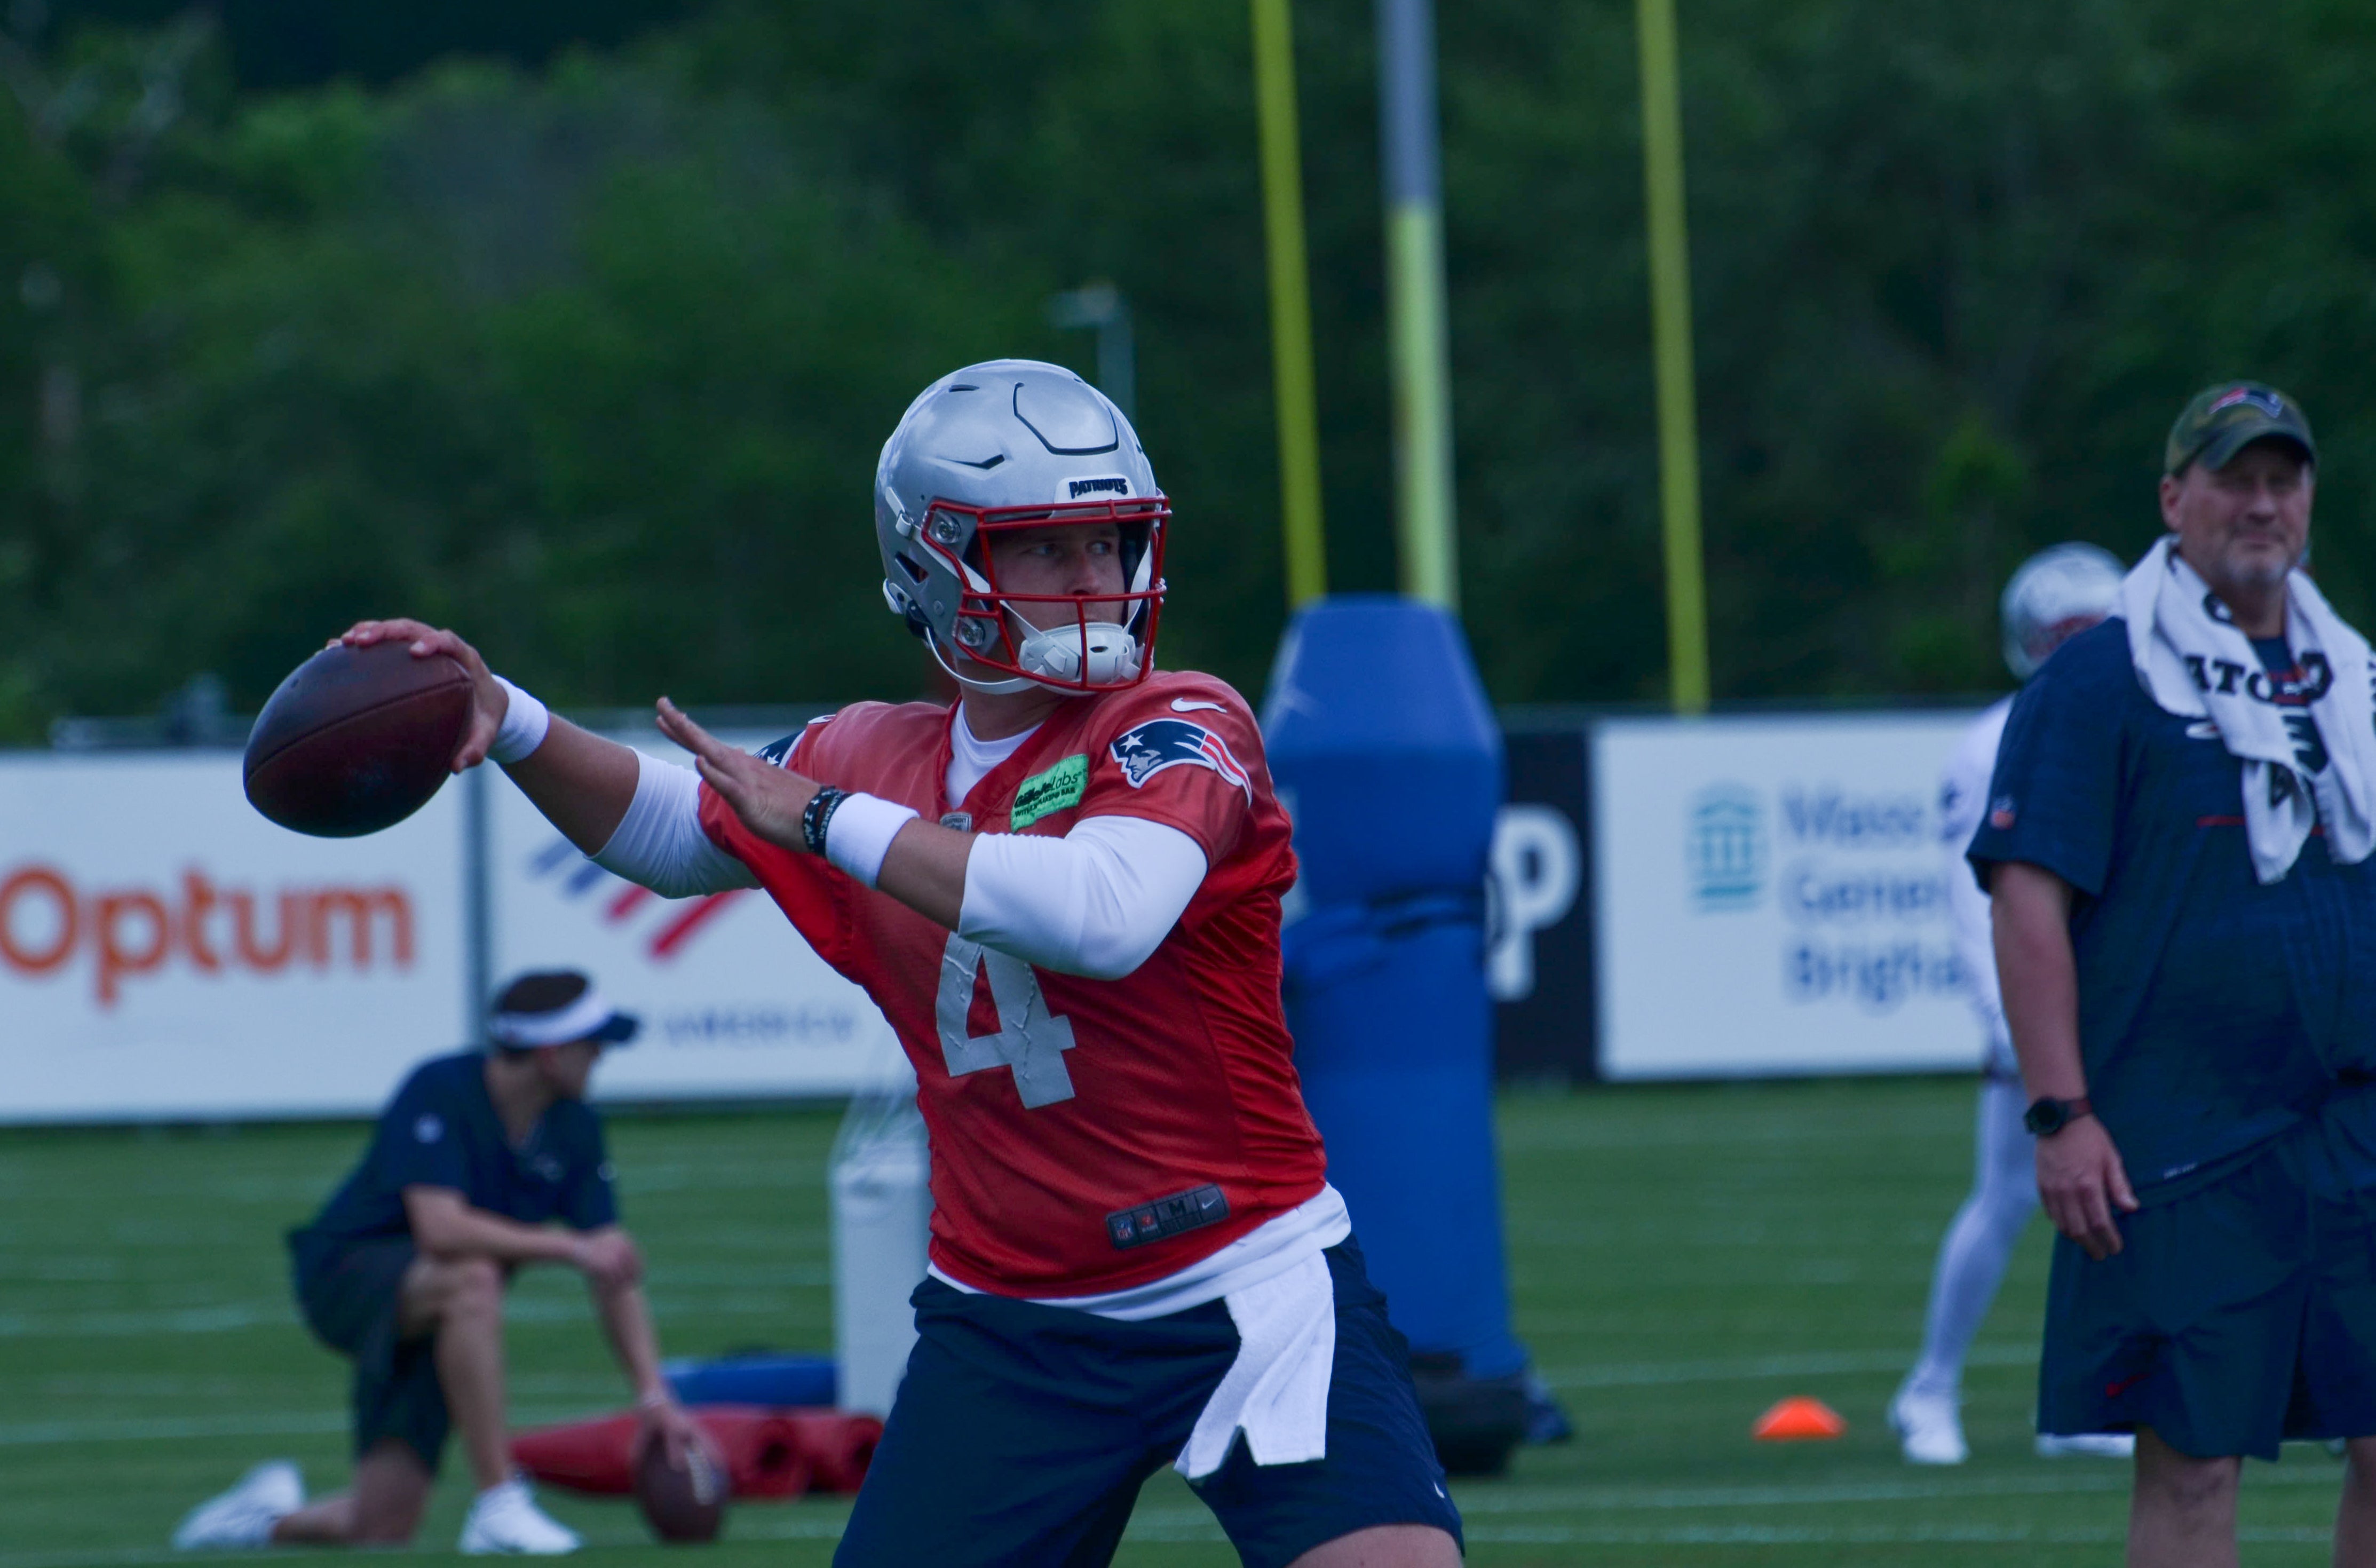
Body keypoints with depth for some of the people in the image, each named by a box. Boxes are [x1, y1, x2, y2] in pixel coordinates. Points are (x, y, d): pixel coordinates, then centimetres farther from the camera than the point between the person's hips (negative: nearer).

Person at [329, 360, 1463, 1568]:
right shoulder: (885, 761, 6)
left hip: (1245, 1297, -4)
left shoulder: (1181, 733, -11)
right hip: (1007, 1323, 4)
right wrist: (507, 724, 5)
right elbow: (667, 832, 24)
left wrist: (825, 819, -23)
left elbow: (1099, 916, -32)